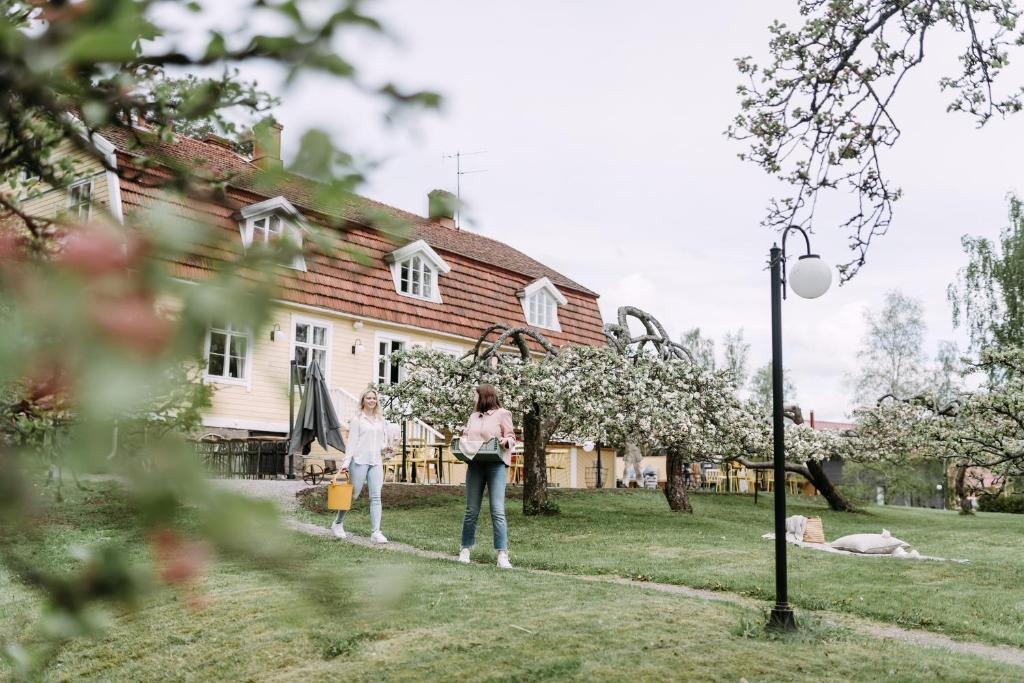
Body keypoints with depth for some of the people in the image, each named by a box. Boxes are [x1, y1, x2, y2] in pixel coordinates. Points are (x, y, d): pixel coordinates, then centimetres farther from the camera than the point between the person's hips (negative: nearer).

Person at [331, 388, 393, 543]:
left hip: (376, 462, 4)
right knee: (353, 494, 5)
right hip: (359, 461, -4)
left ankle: (376, 532, -9)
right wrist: (345, 463, -9)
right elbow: (351, 443, -3)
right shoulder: (357, 420, 2)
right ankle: (338, 522, 28)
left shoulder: (381, 420, 15)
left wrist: (387, 448, -4)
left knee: (376, 497, -5)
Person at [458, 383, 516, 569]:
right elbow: (466, 436, 24)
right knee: (471, 510, 7)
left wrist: (505, 441, -18)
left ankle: (502, 555, -9)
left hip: (495, 465, -5)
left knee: (498, 511, -9)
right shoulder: (474, 416, 19)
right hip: (475, 465, 5)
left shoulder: (502, 414, 3)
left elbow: (512, 437, 3)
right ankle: (465, 550, 17)